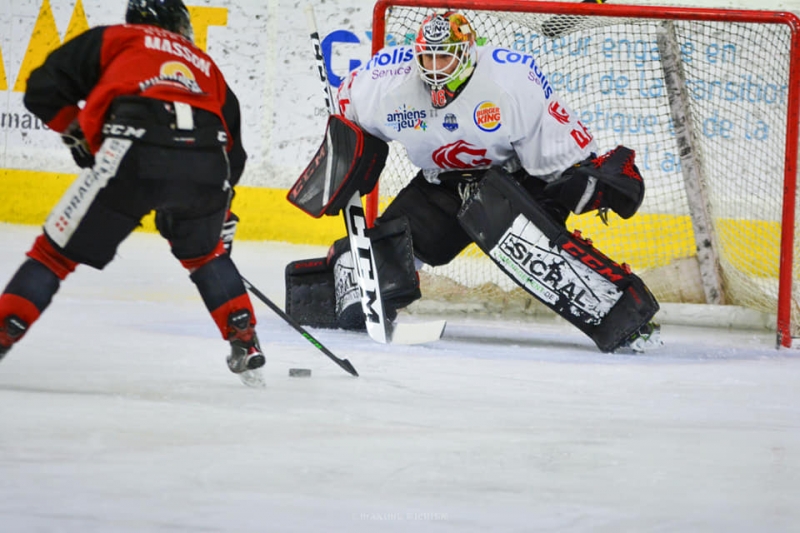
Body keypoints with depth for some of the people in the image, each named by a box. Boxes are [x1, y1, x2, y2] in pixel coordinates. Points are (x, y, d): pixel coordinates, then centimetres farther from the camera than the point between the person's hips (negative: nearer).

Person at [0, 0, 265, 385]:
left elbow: (44, 90, 17)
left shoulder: (112, 39, 26)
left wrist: (77, 132, 32)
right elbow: (232, 155, 36)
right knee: (204, 252, 33)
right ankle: (246, 347, 29)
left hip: (135, 156, -3)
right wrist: (221, 220, 45)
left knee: (59, 250, 7)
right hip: (207, 162, 3)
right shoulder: (205, 66, 36)